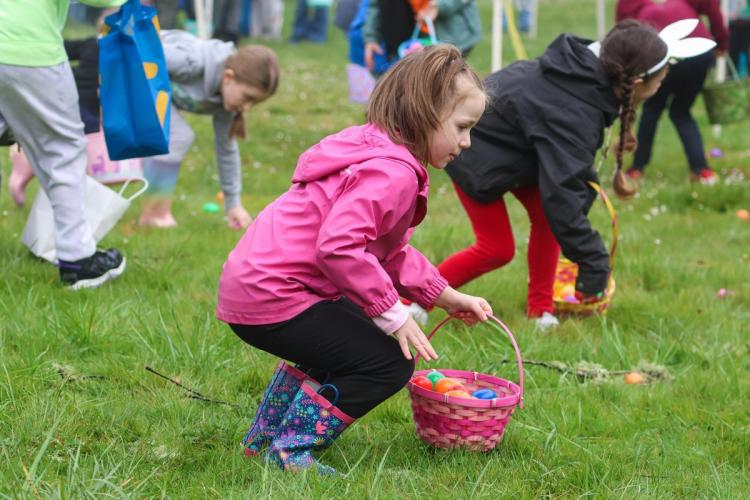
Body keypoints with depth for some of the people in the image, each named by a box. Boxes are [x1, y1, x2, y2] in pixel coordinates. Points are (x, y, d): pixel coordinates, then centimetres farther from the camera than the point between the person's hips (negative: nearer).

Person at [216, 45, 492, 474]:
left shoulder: (381, 157, 16)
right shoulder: (393, 173, -19)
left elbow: (393, 254, 24)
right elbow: (338, 247, -32)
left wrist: (450, 298, 18)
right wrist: (393, 314, -23)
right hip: (272, 298, -11)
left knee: (351, 340, 31)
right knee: (389, 364, -8)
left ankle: (268, 433, 38)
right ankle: (292, 450, -3)